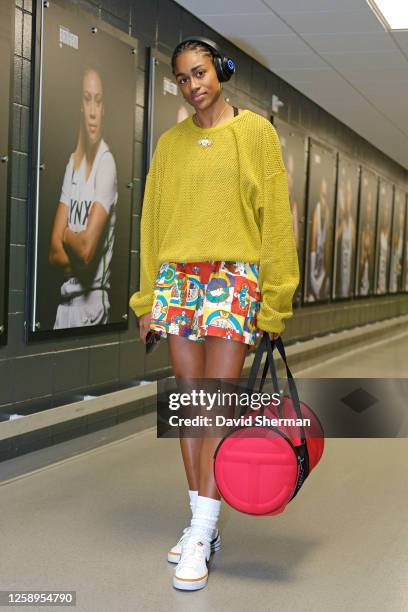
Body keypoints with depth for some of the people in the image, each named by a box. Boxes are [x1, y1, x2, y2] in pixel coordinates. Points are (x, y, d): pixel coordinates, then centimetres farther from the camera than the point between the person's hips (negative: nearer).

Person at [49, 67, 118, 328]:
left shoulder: (107, 163, -14)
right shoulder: (72, 163, 8)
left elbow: (87, 247, -20)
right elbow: (54, 250, 5)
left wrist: (67, 234, -1)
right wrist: (78, 262, -11)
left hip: (93, 300, -6)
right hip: (66, 298, 6)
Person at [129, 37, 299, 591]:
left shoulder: (255, 131, 3)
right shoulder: (170, 142, 12)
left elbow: (275, 213, 0)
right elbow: (153, 219, 13)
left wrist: (275, 298, -5)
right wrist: (148, 299, 10)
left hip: (234, 276, -4)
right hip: (177, 278, 4)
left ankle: (201, 537, -5)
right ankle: (203, 524, 15)